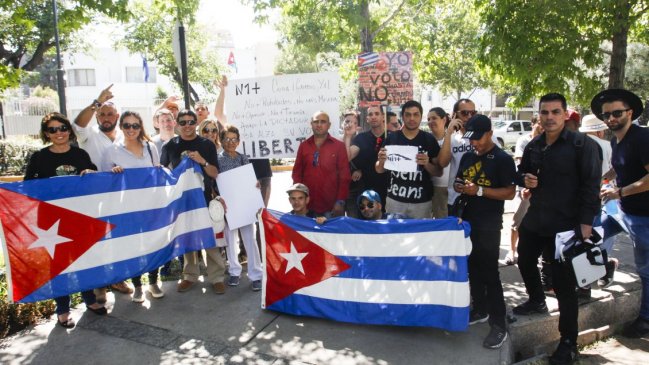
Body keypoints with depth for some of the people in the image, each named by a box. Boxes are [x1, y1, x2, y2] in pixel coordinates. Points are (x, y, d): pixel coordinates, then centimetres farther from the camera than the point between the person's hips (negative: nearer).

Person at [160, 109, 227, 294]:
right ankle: (190, 275, 22)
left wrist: (203, 161, -15)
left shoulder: (207, 145, 3)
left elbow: (215, 174, 1)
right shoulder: (170, 146, 6)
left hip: (204, 198, -2)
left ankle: (216, 277, 6)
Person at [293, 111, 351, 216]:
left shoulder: (339, 146, 2)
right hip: (307, 205, 2)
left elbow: (344, 176, -1)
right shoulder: (303, 146, 10)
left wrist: (340, 201, -7)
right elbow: (297, 172, 11)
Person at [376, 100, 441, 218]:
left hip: (422, 201, 0)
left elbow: (439, 172, 1)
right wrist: (381, 161, -14)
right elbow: (379, 170, 7)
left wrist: (427, 164, -18)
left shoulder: (429, 139, -1)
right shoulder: (392, 138, 1)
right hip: (395, 199, 1)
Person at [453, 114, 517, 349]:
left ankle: (499, 325, 4)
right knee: (473, 267, 14)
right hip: (468, 220, 7)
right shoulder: (467, 157, 9)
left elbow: (510, 192, -14)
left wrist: (479, 190, -24)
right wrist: (458, 187, -5)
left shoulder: (503, 159, -10)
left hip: (489, 224, -7)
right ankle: (480, 310, 30)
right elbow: (458, 181, 19)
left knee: (490, 272, -5)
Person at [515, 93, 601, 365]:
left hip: (565, 225, -7)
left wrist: (586, 222, -20)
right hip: (533, 220, 7)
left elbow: (591, 186, -15)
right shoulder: (533, 146, 8)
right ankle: (536, 301, 52)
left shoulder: (583, 145, -11)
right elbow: (521, 171, 21)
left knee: (564, 283, -2)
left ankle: (568, 343, 12)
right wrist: (524, 179, -3)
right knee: (525, 262, 23)